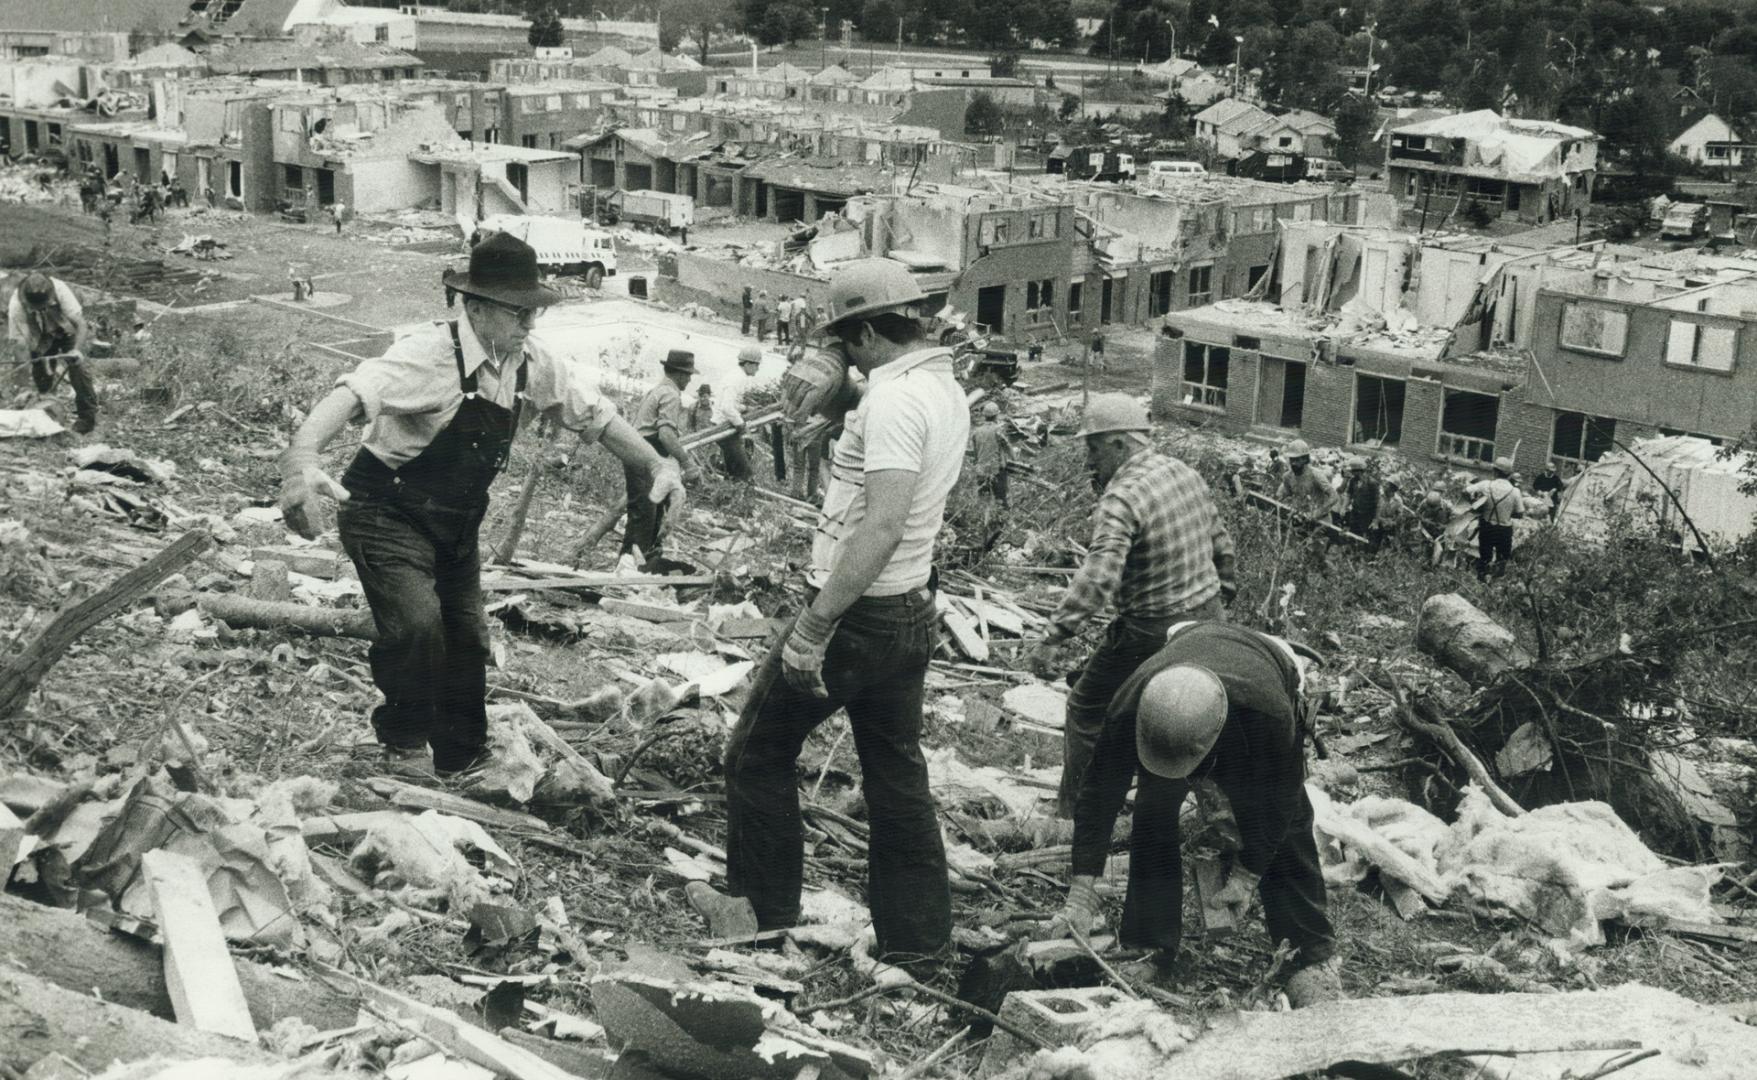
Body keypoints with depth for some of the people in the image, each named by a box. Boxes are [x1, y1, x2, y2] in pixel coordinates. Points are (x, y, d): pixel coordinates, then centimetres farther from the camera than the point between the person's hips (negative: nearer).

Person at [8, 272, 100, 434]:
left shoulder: (60, 290, -36)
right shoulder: (16, 306, -34)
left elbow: (81, 324, -34)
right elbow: (19, 344, -33)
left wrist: (77, 350, -52)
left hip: (67, 329, -1)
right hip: (41, 338, 1)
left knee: (76, 366, -18)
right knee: (40, 374, -4)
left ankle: (87, 415, -8)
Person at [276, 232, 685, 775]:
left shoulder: (531, 364, -6)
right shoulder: (431, 353, -28)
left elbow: (595, 413, 6)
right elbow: (353, 393, -43)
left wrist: (657, 466, -5)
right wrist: (301, 458, -61)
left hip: (456, 525, 7)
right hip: (388, 513, -7)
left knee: (468, 640, 16)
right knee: (416, 624, -26)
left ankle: (460, 761, 39)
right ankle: (404, 743, 1)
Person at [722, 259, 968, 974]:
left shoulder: (895, 398, -21)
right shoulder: (945, 389, 10)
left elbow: (882, 526, -30)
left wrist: (814, 627, -29)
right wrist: (838, 383, 9)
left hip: (858, 614, -9)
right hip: (912, 613, 9)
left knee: (759, 754, 9)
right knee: (897, 778, 15)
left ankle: (764, 918, 20)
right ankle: (917, 945, 22)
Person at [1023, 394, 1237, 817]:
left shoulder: (1121, 497, -21)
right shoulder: (1187, 474, 6)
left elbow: (1098, 576, -33)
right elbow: (1221, 543, 17)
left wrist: (1054, 637, -35)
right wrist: (1222, 591, 31)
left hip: (1151, 630, -8)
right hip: (1206, 615, 8)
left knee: (1087, 711, 8)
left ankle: (1073, 818, 15)